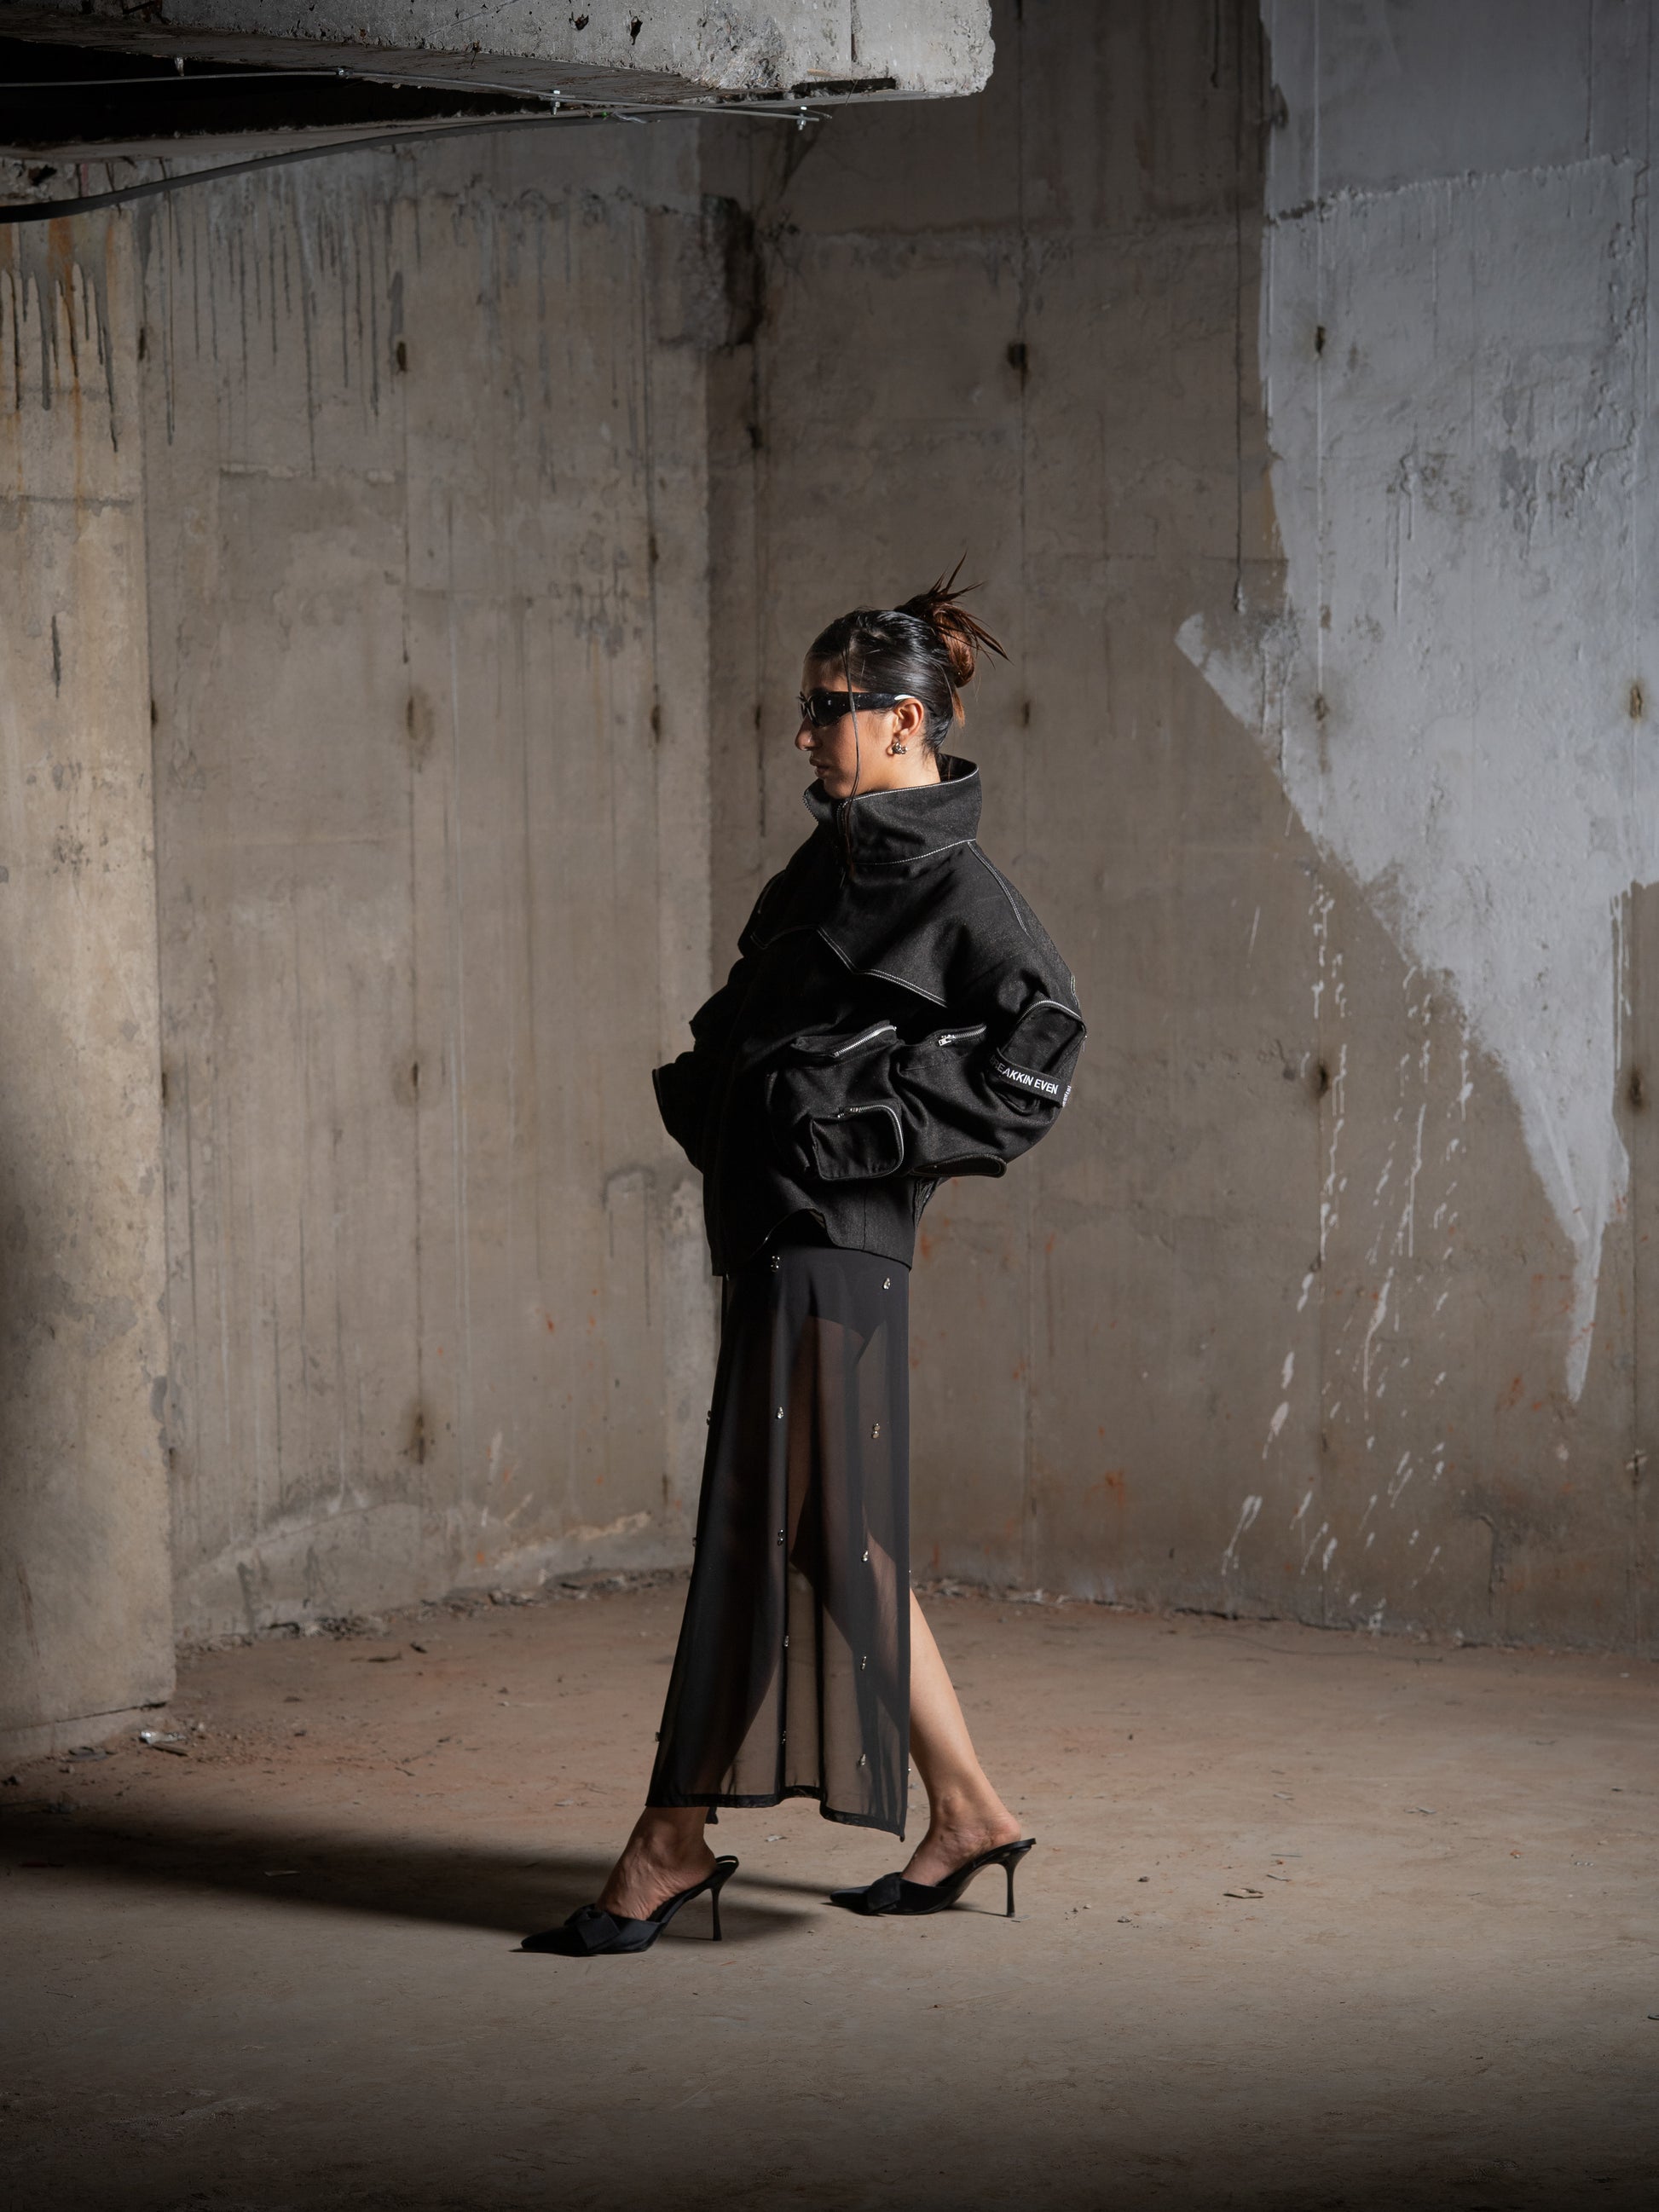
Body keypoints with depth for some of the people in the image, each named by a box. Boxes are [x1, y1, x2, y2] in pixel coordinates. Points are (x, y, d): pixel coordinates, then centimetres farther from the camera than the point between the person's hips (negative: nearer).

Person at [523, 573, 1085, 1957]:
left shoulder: (955, 885, -10)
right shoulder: (837, 862, 16)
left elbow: (1040, 1040, -19)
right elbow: (754, 1028, 25)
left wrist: (866, 1129, -18)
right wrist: (713, 1093, 7)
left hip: (832, 1236, -10)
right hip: (773, 1220, 10)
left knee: (770, 1532, -5)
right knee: (834, 1540, 12)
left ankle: (673, 1843, -1)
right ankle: (967, 1815, 19)